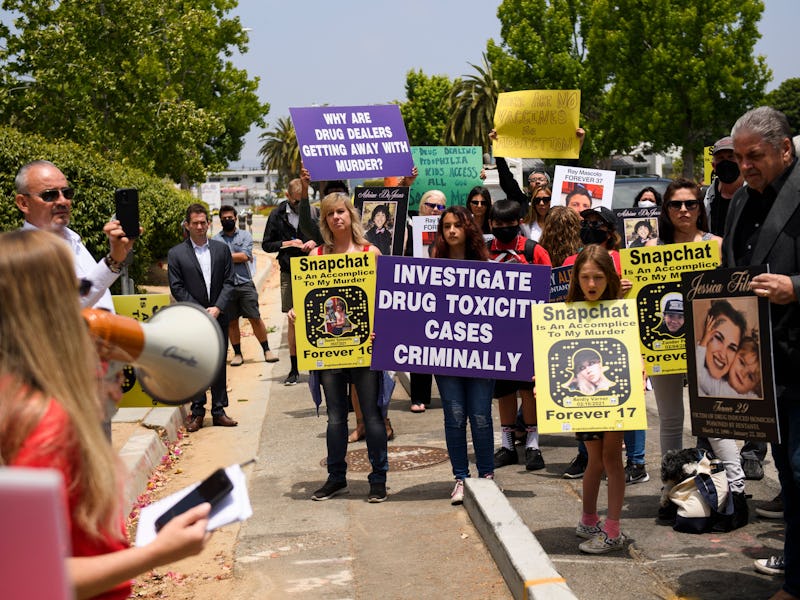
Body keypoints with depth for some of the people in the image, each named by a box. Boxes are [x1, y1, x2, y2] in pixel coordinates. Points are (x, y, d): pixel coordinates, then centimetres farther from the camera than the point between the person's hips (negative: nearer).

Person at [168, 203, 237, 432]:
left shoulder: (221, 249, 7)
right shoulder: (176, 254, -1)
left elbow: (229, 282, 5)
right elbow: (177, 288, -4)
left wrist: (217, 308, -9)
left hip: (218, 317, 2)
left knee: (219, 365, 7)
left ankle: (219, 411, 15)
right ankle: (197, 412, 10)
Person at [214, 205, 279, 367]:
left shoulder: (245, 235, 7)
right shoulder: (215, 240, 8)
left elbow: (245, 256, -7)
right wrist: (238, 257, -7)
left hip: (245, 283, -1)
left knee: (255, 318, -3)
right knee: (232, 322, 7)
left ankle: (266, 350, 5)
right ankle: (237, 354, 17)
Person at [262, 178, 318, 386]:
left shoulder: (314, 212, 2)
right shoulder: (277, 215, 5)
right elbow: (266, 244, 8)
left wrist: (316, 242, -10)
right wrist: (287, 243, -7)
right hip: (289, 273, 1)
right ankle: (294, 369, 12)